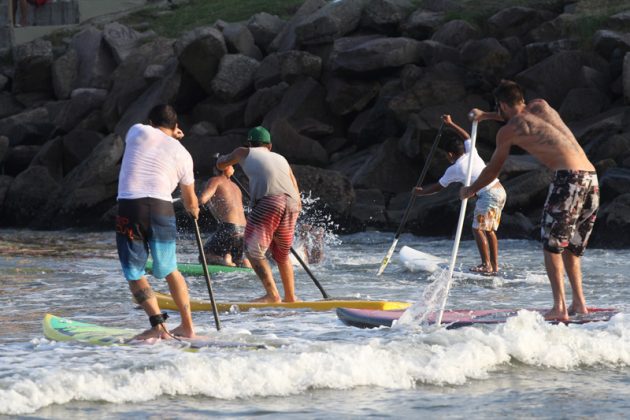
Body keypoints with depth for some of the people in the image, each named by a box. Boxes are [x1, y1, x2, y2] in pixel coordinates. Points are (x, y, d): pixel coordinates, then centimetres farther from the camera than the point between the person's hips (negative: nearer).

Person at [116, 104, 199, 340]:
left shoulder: (137, 132, 11)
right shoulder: (182, 153, 14)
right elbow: (190, 201, 23)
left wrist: (168, 136, 43)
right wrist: (194, 210, 44)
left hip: (129, 207, -2)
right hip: (162, 208, 2)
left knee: (134, 273, 6)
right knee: (170, 270, 19)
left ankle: (158, 326, -6)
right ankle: (187, 327, 20)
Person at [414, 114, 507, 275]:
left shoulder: (453, 170, -1)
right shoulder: (471, 153, 13)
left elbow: (437, 187, 11)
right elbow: (466, 136, 33)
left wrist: (421, 192, 25)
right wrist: (450, 124, 37)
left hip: (488, 195, -8)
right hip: (500, 191, 8)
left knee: (478, 228, -4)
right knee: (489, 230, 13)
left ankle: (486, 265, -11)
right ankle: (494, 265, 11)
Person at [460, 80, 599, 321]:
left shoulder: (508, 131, 6)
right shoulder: (541, 106, 21)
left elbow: (493, 170, 20)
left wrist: (470, 190, 37)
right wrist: (486, 116, 56)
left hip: (569, 177, -7)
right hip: (591, 177, 7)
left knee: (552, 245, 0)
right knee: (570, 246, 18)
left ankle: (559, 307, -11)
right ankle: (579, 303, 14)